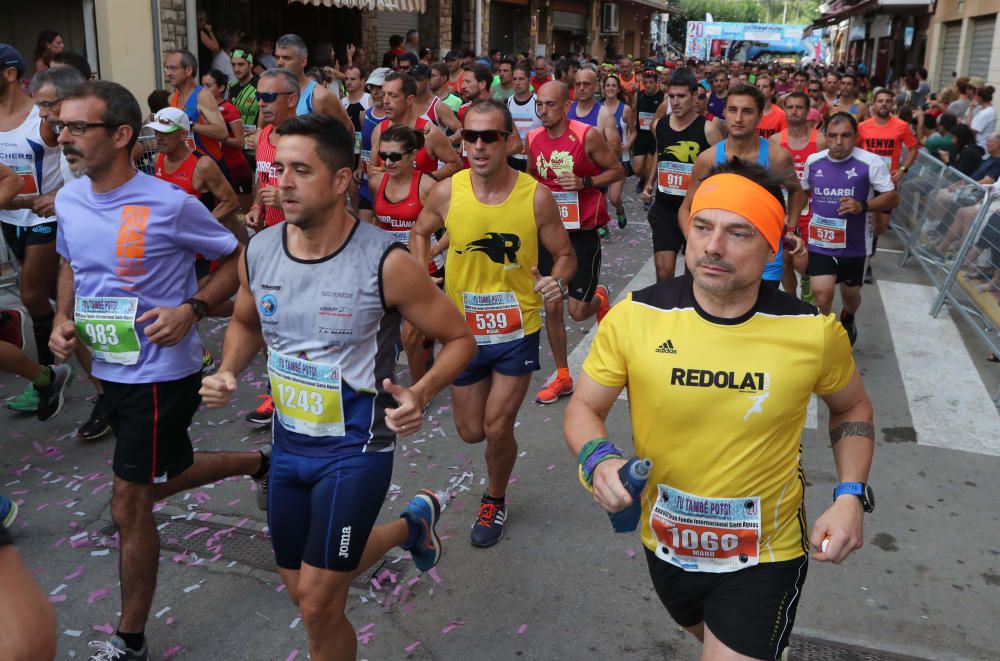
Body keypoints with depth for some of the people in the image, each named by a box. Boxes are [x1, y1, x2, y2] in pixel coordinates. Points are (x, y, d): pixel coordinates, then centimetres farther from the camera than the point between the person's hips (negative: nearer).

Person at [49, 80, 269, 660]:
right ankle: (261, 464, 49)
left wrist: (191, 309, -21)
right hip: (110, 368, 8)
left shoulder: (169, 205, -19)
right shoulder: (69, 199, 1)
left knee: (129, 506, 0)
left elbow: (238, 259, -9)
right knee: (161, 480, 23)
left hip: (162, 371, -7)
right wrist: (63, 318, 2)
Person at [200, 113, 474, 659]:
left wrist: (420, 394, -27)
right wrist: (228, 372, -5)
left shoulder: (385, 263, -20)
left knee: (317, 601, -4)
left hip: (356, 447, -6)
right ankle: (411, 525, 42)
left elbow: (459, 338, -10)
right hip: (288, 442, 6)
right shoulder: (257, 252, -5)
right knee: (301, 591, 19)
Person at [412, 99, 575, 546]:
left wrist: (558, 280, -25)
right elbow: (421, 233, 10)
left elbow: (564, 255, -3)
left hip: (517, 330, -2)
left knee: (497, 428, -2)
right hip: (463, 329, 2)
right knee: (471, 431, 12)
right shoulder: (446, 193, -10)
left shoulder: (535, 196, -14)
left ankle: (494, 501, 29)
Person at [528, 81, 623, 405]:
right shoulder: (533, 139, 2)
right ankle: (562, 378, 17)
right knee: (551, 307, 3)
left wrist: (584, 182, -20)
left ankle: (600, 298, 37)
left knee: (578, 311, -2)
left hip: (582, 233, -4)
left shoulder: (588, 135, -13)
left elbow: (618, 171, -6)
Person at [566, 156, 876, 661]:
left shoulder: (814, 331, -17)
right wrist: (599, 459, -28)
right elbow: (583, 409, -7)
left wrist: (851, 496, -10)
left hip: (766, 555, -2)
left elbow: (851, 408, 3)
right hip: (665, 544, 3)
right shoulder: (633, 317, -18)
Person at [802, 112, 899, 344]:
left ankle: (847, 320, 54)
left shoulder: (870, 162, -12)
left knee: (850, 293, 20)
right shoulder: (813, 161, -2)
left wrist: (863, 206, -25)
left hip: (855, 243, 0)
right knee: (822, 294, -15)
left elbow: (892, 198, -9)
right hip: (820, 241, 1)